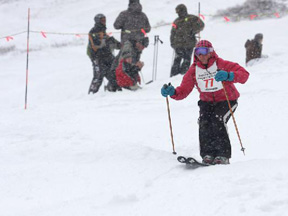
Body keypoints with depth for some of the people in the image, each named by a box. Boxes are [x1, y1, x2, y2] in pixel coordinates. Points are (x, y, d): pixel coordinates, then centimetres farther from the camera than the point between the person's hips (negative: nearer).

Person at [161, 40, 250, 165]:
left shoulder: (222, 65, -16)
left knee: (217, 122, -28)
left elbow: (244, 74, -27)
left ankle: (223, 155, -20)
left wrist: (228, 76, -46)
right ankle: (208, 154, -16)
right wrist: (173, 92, -28)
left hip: (227, 101, -4)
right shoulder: (193, 70, -3)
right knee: (204, 123, -24)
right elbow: (184, 91, -5)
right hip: (207, 102, 4)